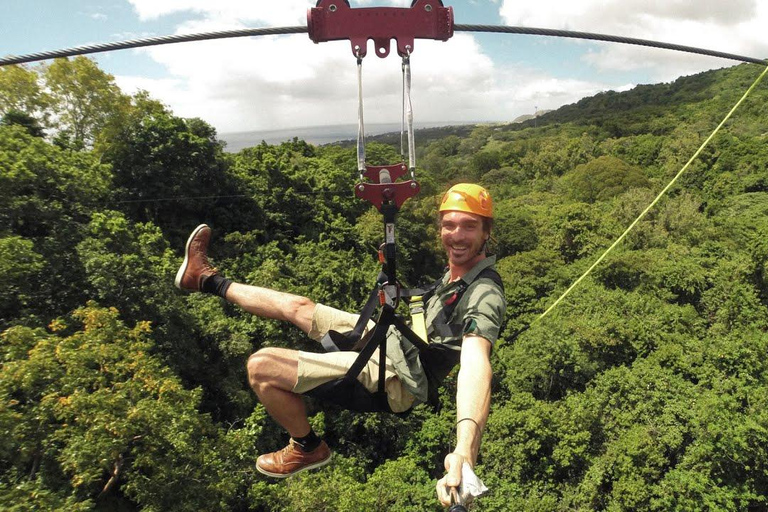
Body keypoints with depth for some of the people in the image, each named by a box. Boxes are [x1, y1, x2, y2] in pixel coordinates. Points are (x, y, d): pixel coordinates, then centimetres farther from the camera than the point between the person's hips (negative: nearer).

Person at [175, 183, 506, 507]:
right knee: (297, 306, 16)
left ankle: (307, 448, 13)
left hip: (393, 378, -8)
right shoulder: (458, 268, -1)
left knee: (261, 366, -13)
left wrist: (464, 452, -59)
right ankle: (207, 280, 39)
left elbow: (476, 363, -45)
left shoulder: (485, 296, -28)